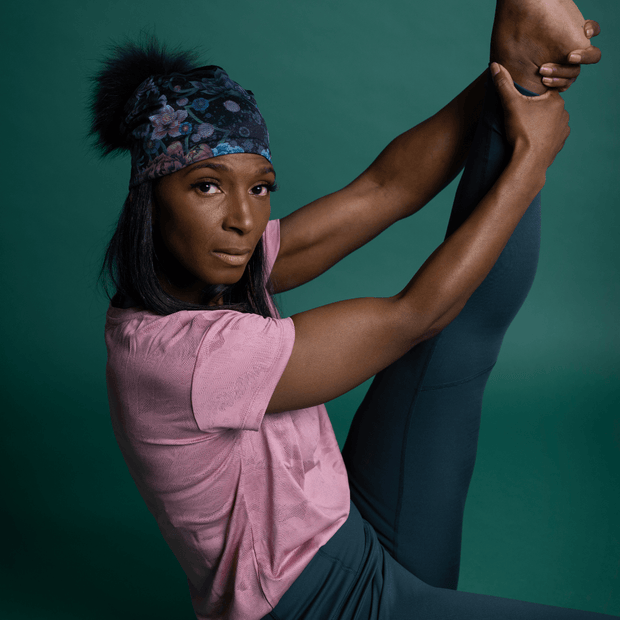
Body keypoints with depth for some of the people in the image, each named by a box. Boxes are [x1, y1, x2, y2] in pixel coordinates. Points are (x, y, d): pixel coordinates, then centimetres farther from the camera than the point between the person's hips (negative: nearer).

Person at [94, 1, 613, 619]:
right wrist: (532, 156, -15)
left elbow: (382, 189, -8)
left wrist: (508, 70, -18)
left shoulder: (214, 275, -3)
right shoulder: (177, 353, -29)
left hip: (361, 530, 7)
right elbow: (415, 314, -24)